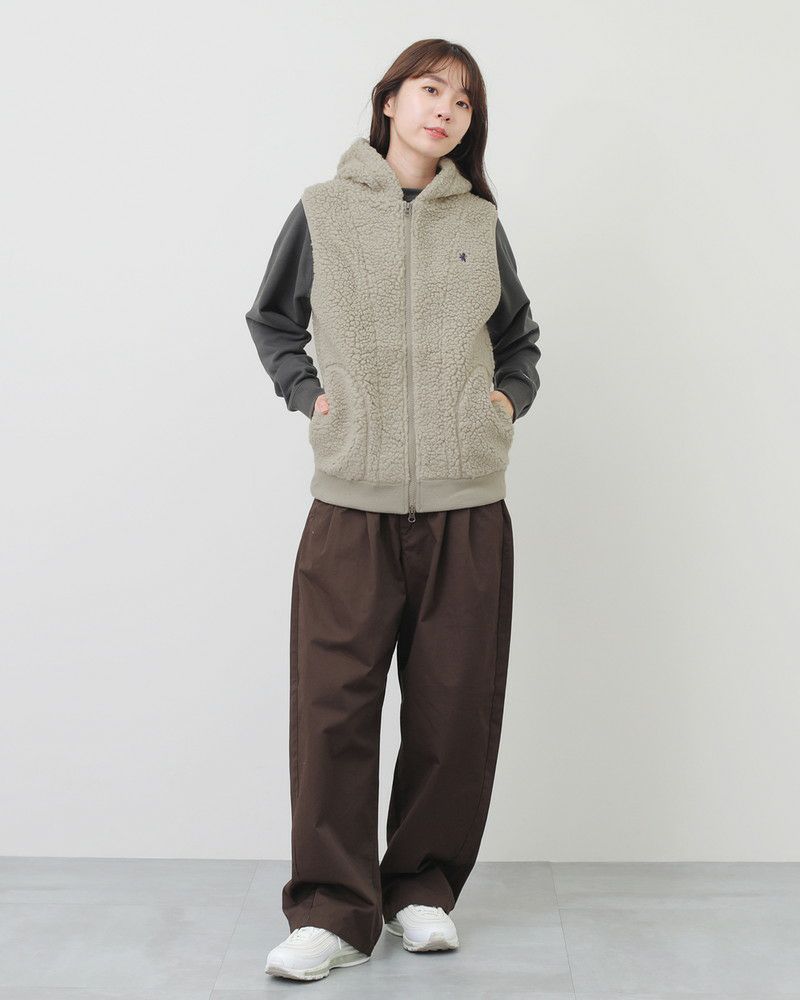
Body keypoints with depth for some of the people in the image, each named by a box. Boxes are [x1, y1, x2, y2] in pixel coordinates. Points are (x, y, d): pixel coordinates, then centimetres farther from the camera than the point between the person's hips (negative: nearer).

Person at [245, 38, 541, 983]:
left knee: (455, 708, 5)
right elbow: (271, 322, 19)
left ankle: (424, 888, 23)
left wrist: (509, 397, 7)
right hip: (352, 505, -2)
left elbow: (519, 338, 25)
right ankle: (333, 912, 8)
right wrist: (307, 394, 4)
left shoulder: (480, 222, 12)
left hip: (467, 509, 2)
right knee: (331, 704, -5)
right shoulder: (321, 211, 6)